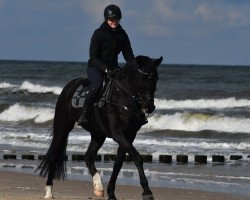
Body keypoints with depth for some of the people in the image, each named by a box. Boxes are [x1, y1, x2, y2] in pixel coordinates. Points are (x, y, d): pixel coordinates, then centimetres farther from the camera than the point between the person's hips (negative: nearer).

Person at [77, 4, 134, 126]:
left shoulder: (122, 35, 5)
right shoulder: (99, 33, -10)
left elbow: (128, 55, 7)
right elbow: (93, 57, -14)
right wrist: (105, 69, -26)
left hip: (112, 67, 6)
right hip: (95, 67, -6)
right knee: (97, 84, -34)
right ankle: (83, 115, -33)